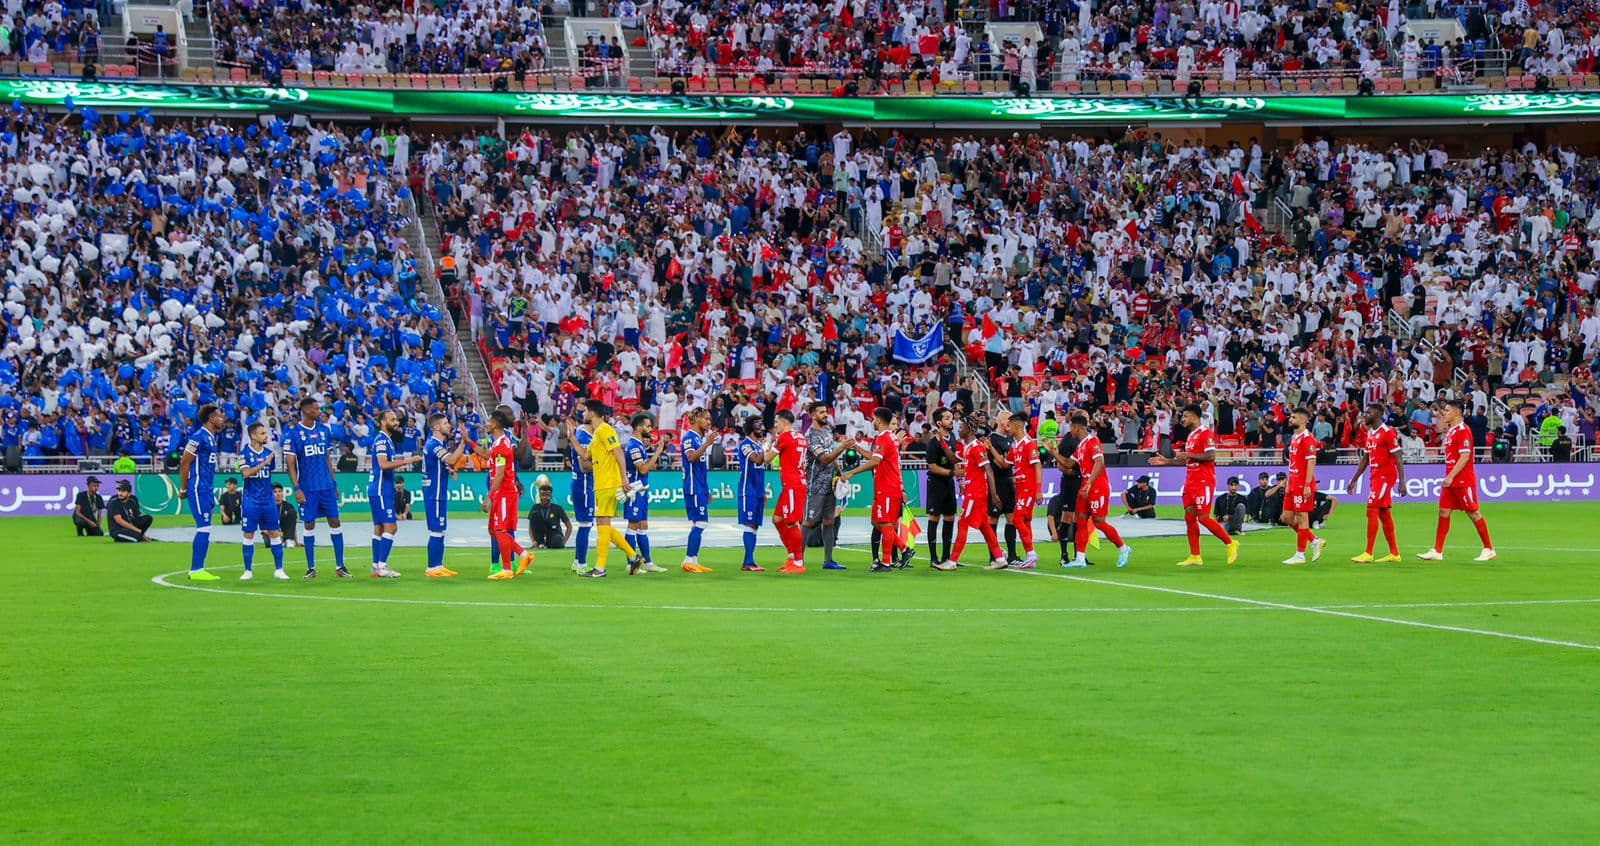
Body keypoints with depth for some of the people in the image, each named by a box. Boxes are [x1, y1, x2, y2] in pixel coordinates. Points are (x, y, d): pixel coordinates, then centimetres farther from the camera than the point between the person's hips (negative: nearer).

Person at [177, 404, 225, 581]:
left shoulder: (212, 438, 15)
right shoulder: (199, 437, -14)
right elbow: (184, 463, -13)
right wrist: (183, 489, -10)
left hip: (207, 489, 9)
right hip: (198, 490, -9)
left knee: (204, 529, 10)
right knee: (204, 528, -9)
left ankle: (197, 569, 15)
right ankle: (196, 571, -7)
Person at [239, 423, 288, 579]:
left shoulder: (268, 452, 8)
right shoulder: (245, 453, -6)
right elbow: (246, 473, -20)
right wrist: (264, 463, -22)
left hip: (268, 500, 4)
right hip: (251, 500, -4)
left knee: (274, 533, 2)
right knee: (249, 535, 1)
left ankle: (279, 570, 7)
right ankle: (248, 571, 9)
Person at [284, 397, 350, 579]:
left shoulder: (324, 429, 8)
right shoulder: (293, 433, -6)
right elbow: (291, 463, -6)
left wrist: (334, 483, 12)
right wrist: (296, 488, -13)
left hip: (327, 486, 4)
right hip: (307, 488, -4)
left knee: (335, 522, 1)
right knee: (309, 525, 3)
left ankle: (340, 567, 5)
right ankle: (311, 568, 11)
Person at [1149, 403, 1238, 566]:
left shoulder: (1205, 433, -11)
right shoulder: (1191, 435, 18)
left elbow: (1211, 456, -21)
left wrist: (1188, 455, -18)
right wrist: (1167, 461, 20)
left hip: (1204, 482, -10)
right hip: (1190, 482, 10)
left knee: (1203, 517, -11)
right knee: (1189, 517, 4)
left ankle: (1230, 543, 4)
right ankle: (1195, 557, 5)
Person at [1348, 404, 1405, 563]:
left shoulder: (1388, 433, -12)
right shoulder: (1368, 433, 13)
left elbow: (1398, 459, -14)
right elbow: (1365, 459, 21)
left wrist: (1402, 482, -19)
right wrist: (1354, 480, 21)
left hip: (1386, 476, -9)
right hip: (1375, 476, 9)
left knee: (1372, 511, -12)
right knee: (1384, 514, 10)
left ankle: (1368, 554, -11)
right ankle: (1394, 553, 16)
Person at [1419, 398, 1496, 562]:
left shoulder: (1463, 430, -15)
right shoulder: (1451, 430, 13)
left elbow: (1464, 457, -22)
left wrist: (1451, 476, -24)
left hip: (1464, 481, -9)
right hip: (1451, 480, 9)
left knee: (1474, 513, -2)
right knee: (1443, 513, 5)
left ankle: (1489, 549, 7)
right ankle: (1437, 551, 6)